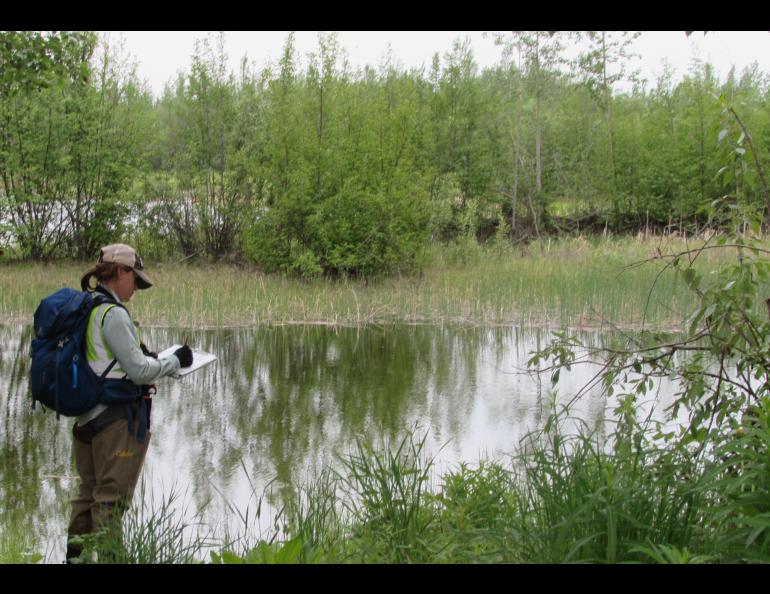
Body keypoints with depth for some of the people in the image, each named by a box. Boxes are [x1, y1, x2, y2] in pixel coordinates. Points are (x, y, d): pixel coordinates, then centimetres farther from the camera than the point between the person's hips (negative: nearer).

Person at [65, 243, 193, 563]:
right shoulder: (113, 314, -16)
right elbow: (139, 370, -16)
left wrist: (139, 355, 13)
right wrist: (176, 360, -2)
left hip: (85, 414, 9)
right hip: (116, 417, -9)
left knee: (89, 490, 18)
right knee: (112, 497, 0)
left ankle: (75, 554, 23)